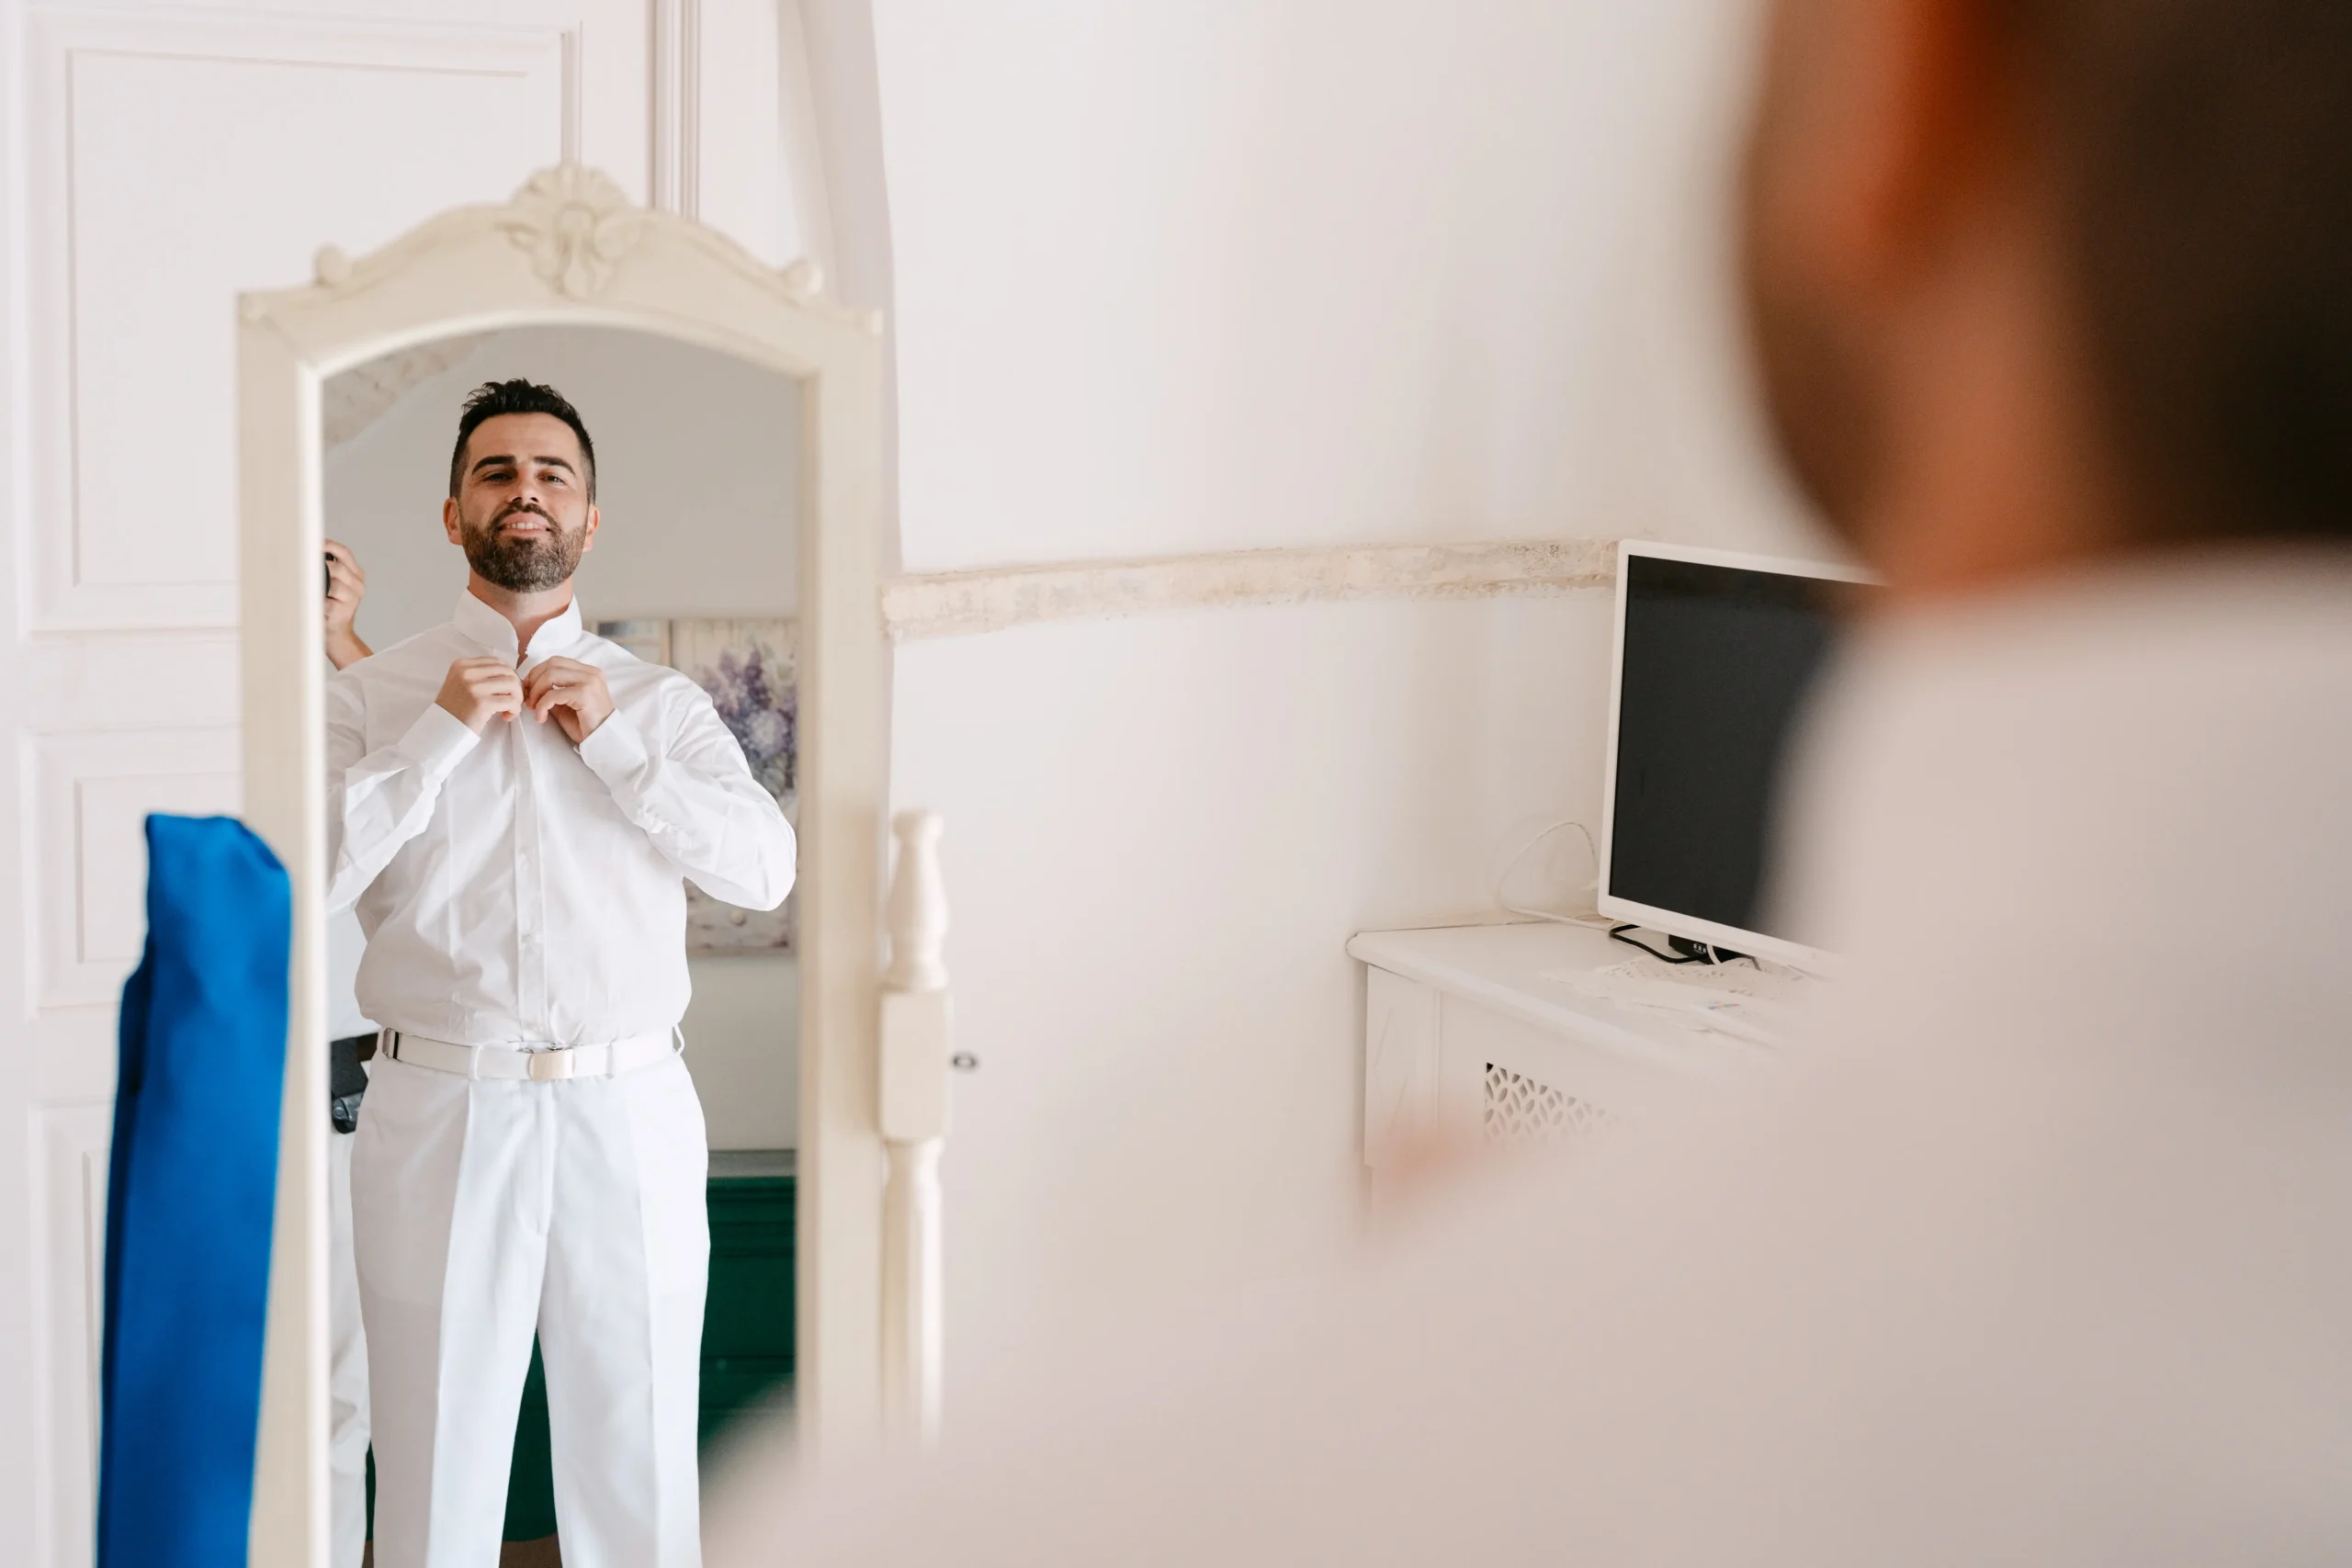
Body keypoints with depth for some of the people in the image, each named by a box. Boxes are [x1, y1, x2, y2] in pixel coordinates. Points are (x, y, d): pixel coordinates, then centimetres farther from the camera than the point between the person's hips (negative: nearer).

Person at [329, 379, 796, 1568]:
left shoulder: (661, 704, 8)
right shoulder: (371, 695, 4)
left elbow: (767, 869, -3)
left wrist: (614, 741, -9)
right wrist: (440, 737, -11)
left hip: (630, 1115, 1)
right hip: (439, 1113, -1)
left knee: (637, 1461, 10)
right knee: (436, 1465, 8)